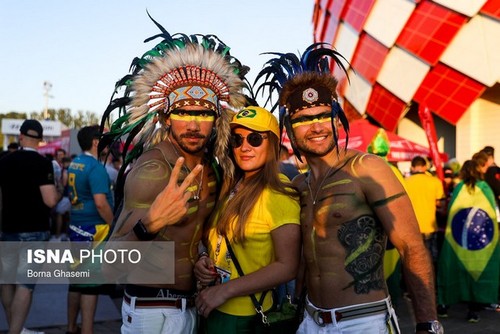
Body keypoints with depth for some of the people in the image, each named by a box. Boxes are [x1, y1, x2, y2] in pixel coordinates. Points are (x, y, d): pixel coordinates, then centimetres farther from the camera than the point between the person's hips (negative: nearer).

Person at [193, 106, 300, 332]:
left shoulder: (279, 197, -19)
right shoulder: (233, 186, 3)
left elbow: (287, 267, -21)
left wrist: (226, 291, -21)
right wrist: (204, 259, -5)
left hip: (239, 313, -7)